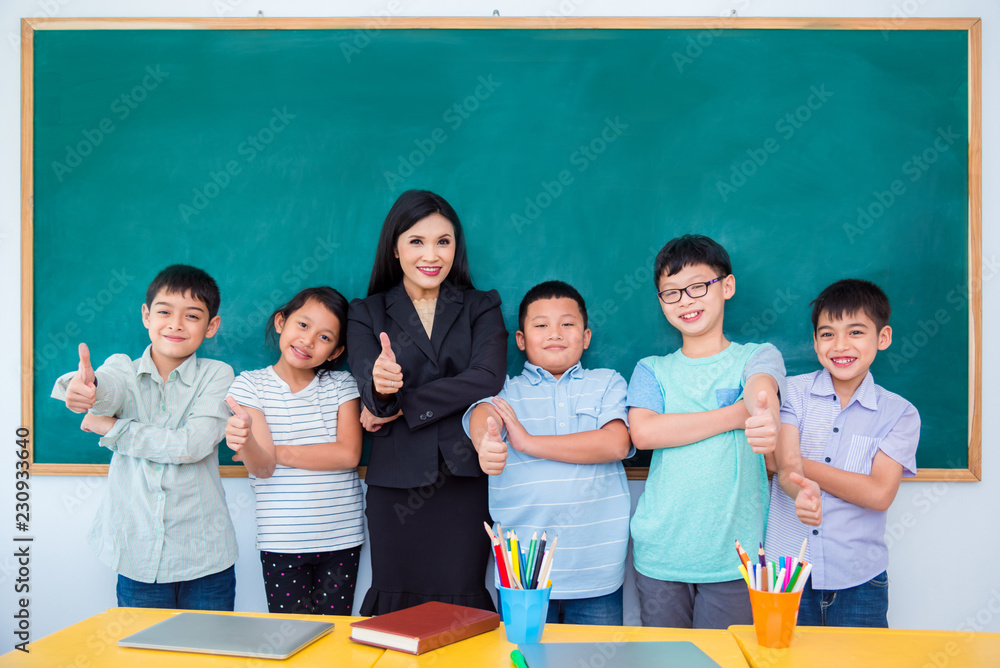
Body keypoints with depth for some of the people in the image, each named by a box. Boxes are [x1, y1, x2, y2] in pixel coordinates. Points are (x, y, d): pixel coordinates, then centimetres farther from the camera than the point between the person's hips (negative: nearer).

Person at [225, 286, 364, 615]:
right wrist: (246, 440, -32)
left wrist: (278, 453, -10)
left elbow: (348, 454, -9)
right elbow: (263, 468, -10)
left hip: (342, 538, 1)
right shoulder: (250, 384, -1)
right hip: (281, 542, -1)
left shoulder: (342, 385, 4)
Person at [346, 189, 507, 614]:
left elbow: (487, 378, -8)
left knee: (460, 605, -2)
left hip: (464, 479, 0)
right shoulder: (367, 314, 11)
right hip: (395, 483, 1)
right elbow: (368, 379, -7)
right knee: (397, 605, 4)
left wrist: (401, 405, -10)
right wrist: (379, 384, -32)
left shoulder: (481, 309, 10)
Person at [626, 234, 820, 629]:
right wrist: (741, 414, -16)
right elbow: (643, 433, -11)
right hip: (660, 551, 2)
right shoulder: (652, 370, 7)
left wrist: (766, 417, -46)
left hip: (732, 553, -1)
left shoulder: (758, 356, 4)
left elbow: (762, 389, -20)